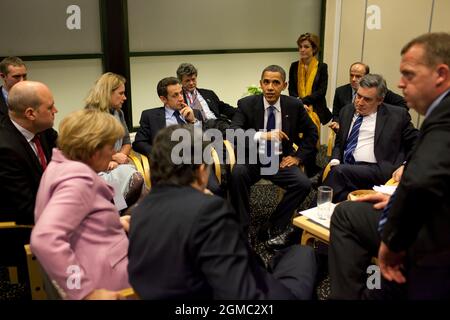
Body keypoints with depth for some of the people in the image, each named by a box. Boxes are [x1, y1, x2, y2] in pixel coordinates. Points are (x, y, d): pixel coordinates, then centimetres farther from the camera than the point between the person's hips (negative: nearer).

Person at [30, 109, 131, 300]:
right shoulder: (78, 177, -20)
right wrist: (86, 291, -26)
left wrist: (113, 223, 15)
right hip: (106, 283, -10)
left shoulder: (63, 166, 10)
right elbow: (44, 240, -31)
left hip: (105, 268, 10)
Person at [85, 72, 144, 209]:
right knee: (135, 179, -32)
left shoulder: (118, 113, 15)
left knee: (138, 179, -28)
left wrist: (117, 159, -4)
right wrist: (113, 156, -5)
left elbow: (127, 142, 16)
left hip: (117, 165, 6)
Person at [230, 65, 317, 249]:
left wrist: (298, 157, 1)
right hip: (252, 159, -2)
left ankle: (273, 228, -5)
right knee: (237, 174, -33)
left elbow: (311, 132, 13)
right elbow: (233, 132, -18)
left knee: (304, 184, -23)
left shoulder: (294, 106, 1)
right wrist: (262, 135, -32)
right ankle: (241, 227, -14)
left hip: (280, 161, 2)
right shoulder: (246, 104, -4)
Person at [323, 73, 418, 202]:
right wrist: (334, 161, 3)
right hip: (343, 166, 4)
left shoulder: (397, 115, 5)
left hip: (377, 171, -4)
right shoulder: (347, 111, 18)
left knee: (339, 171, -30)